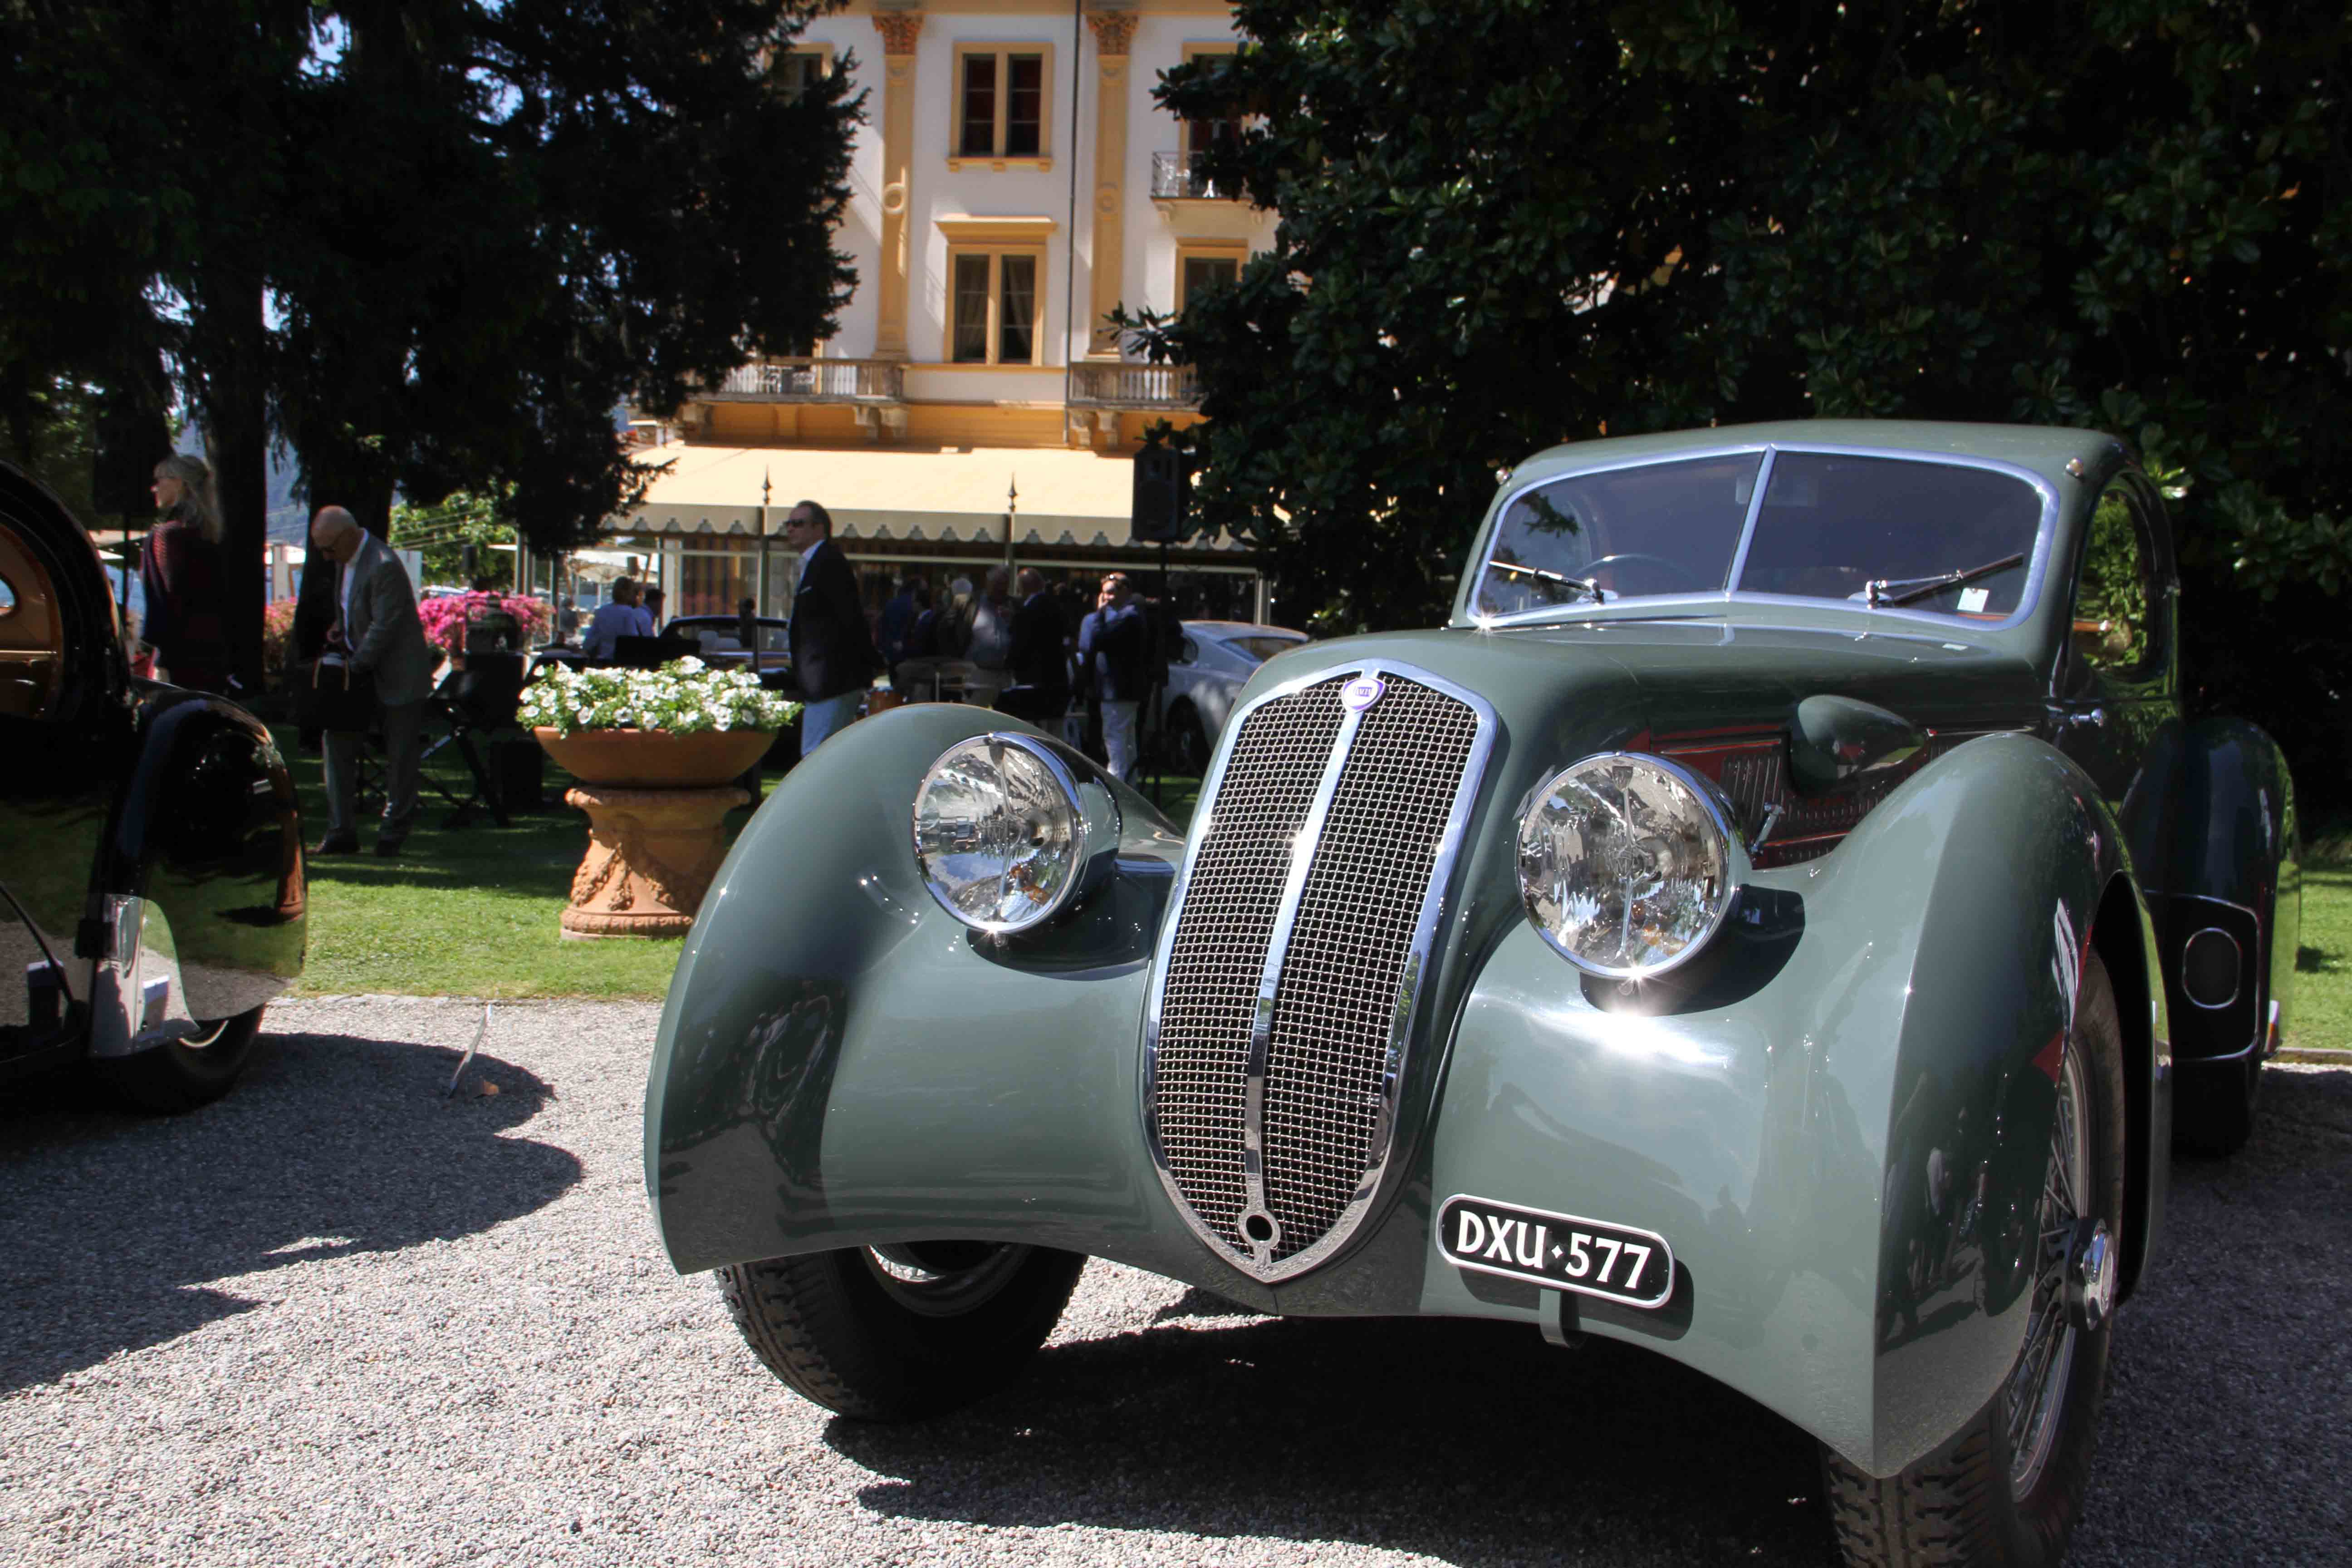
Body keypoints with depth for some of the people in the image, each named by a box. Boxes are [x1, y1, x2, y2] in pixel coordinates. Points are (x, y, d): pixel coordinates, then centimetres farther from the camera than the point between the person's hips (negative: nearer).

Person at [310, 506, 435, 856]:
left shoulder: (384, 567, -24)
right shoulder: (347, 559, 5)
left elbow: (384, 627, -24)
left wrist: (356, 666, -18)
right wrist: (340, 629, 2)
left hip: (397, 675, -9)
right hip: (361, 669, 9)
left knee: (399, 756, 2)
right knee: (338, 742, 6)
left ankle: (392, 833, 13)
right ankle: (341, 831, 11)